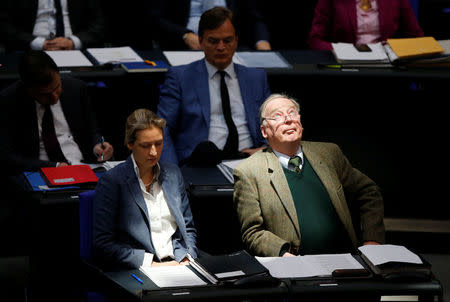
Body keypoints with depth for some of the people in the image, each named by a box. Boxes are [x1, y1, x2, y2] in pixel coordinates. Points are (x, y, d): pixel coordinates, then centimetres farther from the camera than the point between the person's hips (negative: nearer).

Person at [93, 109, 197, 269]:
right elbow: (103, 244, -6)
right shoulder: (111, 182, -2)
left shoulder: (173, 174, 16)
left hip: (177, 264, 5)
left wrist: (185, 259, 0)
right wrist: (151, 263, -13)